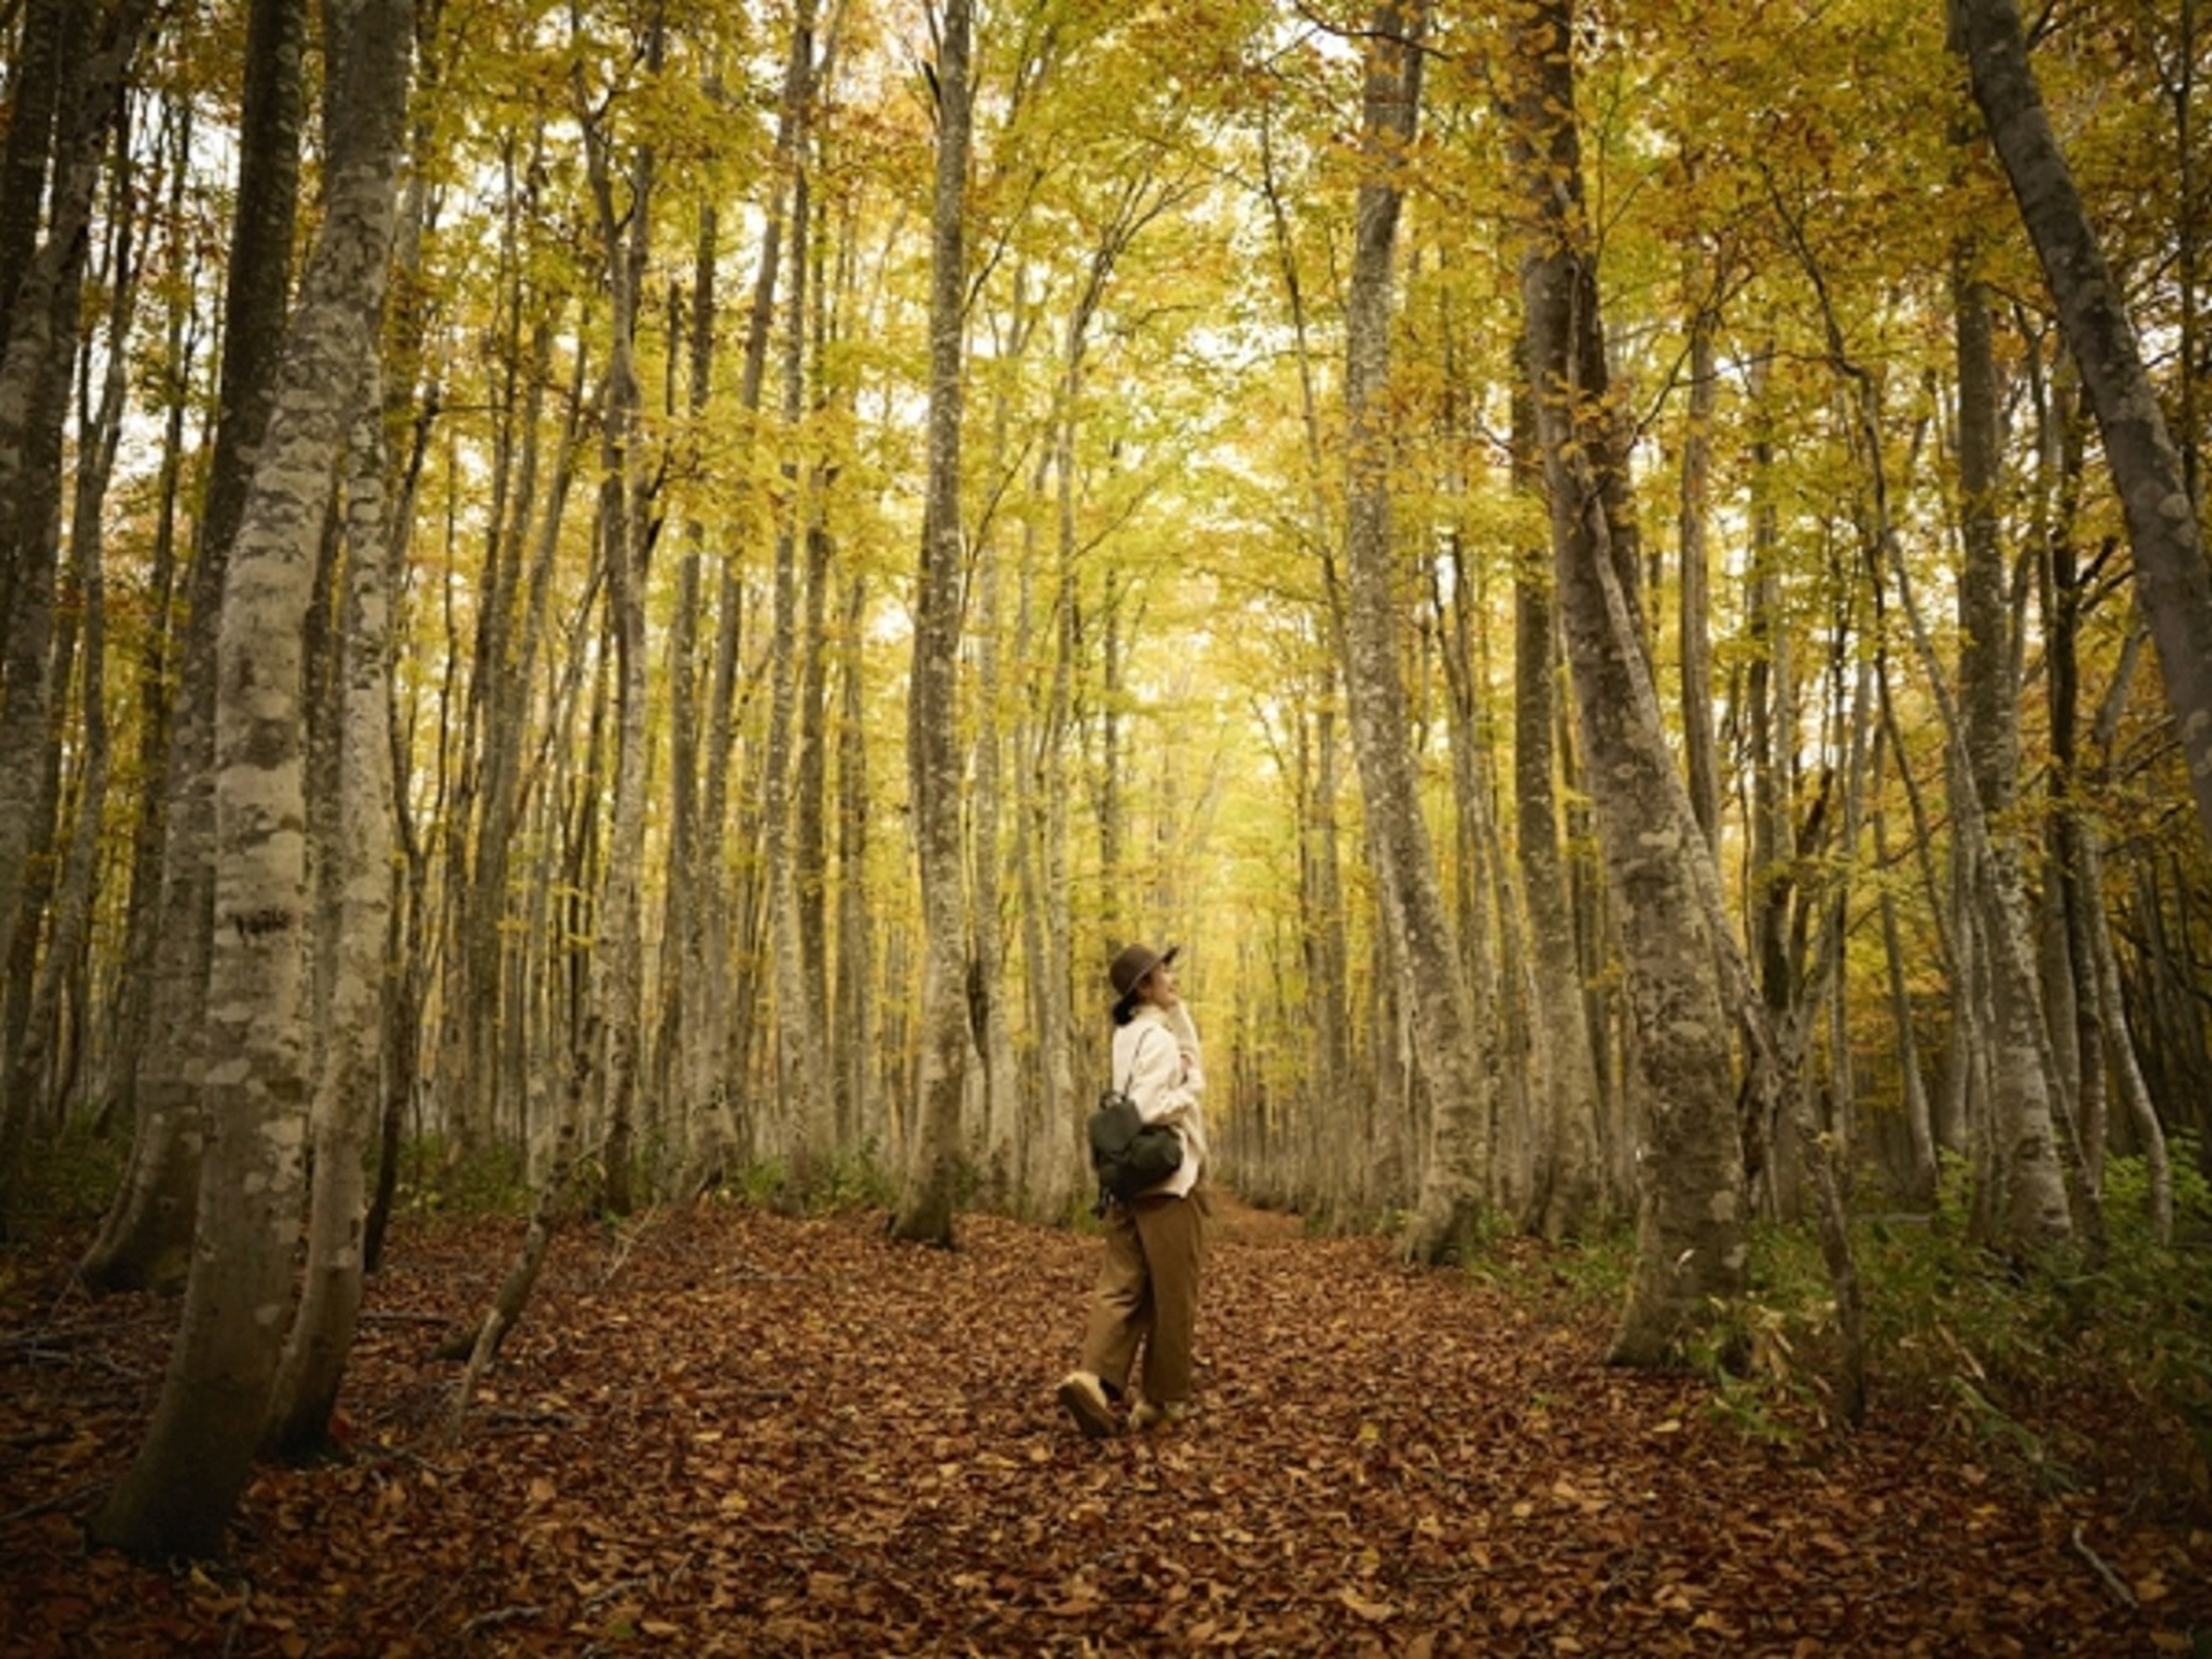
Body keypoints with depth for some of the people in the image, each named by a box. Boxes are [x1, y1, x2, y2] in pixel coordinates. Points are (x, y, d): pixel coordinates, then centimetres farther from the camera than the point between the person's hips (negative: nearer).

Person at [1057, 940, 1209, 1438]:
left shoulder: (1128, 1034, 12)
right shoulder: (1158, 1038, -15)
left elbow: (1192, 1063, 20)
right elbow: (1147, 1110, -24)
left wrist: (1177, 1009, 12)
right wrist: (1188, 1090, -9)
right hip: (1168, 1177, -8)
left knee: (1122, 1284, 4)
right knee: (1173, 1296, 4)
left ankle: (1094, 1377, -11)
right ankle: (1162, 1400, 12)